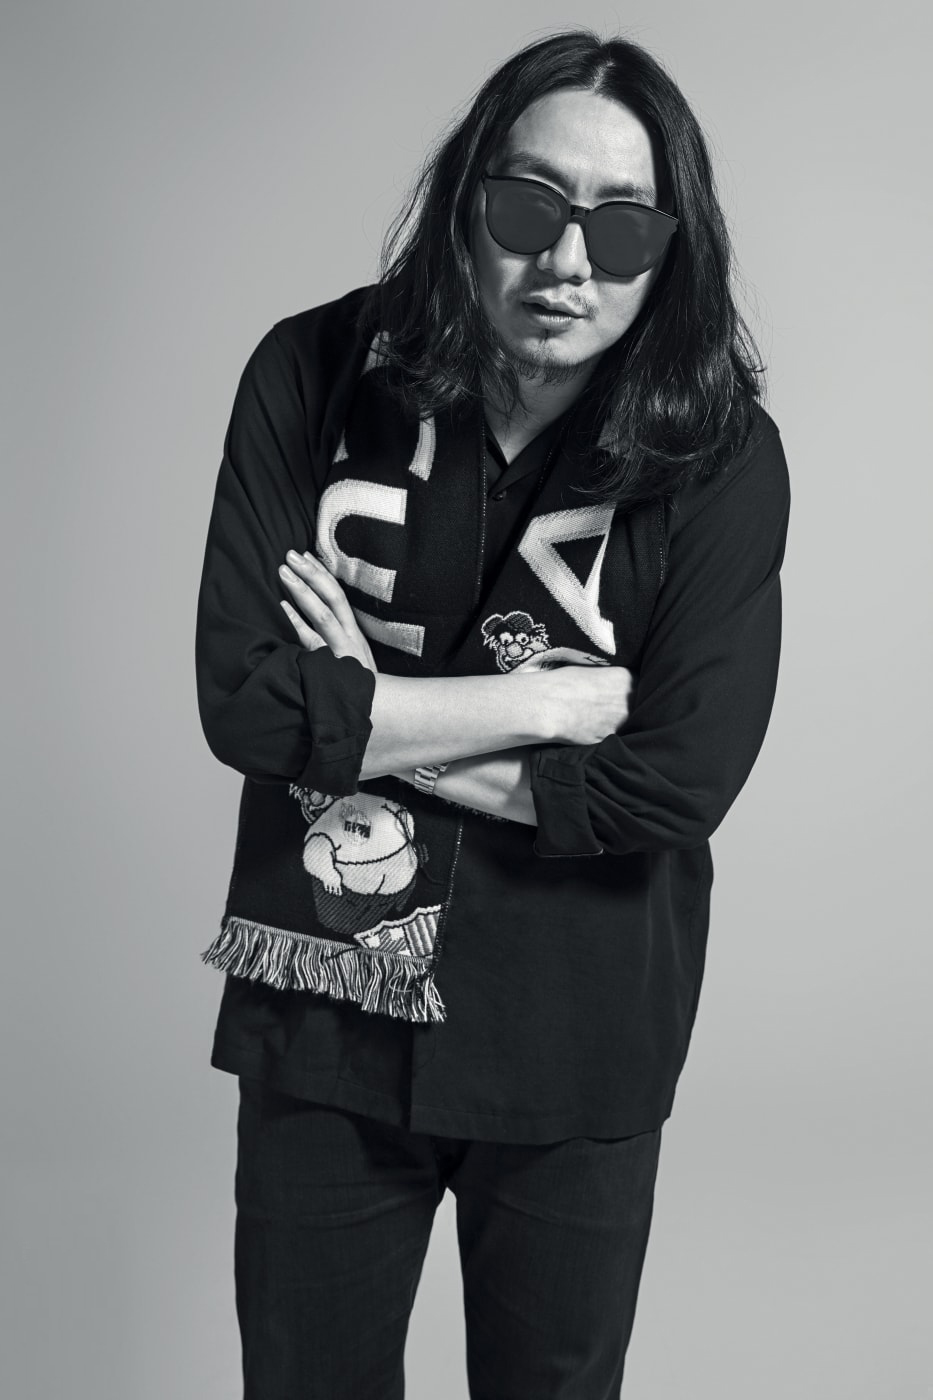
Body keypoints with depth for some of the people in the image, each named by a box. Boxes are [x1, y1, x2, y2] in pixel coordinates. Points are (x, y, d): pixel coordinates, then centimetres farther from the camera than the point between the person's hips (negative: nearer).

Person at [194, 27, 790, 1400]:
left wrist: (361, 717, -17)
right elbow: (240, 696, -16)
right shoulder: (313, 378, -9)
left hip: (575, 1060, 0)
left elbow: (678, 784, -18)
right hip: (319, 1026, 1)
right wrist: (553, 699, -17)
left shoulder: (722, 455, -13)